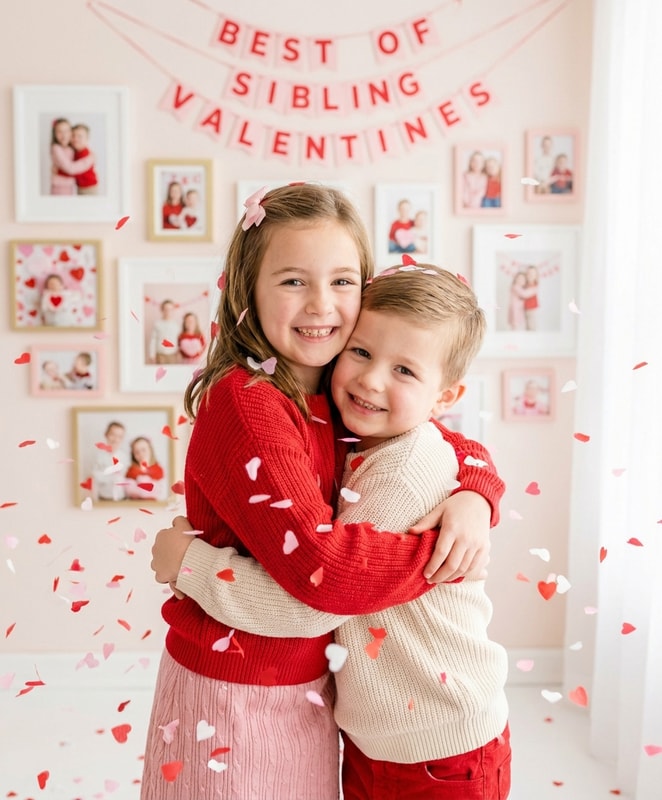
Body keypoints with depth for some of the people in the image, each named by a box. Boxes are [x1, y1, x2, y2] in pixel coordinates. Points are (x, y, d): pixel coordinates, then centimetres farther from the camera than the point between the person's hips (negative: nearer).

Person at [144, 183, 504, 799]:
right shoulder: (247, 405, -24)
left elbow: (456, 446, 7)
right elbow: (322, 568, -31)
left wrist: (474, 498, -15)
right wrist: (444, 553, -19)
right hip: (236, 696, -7)